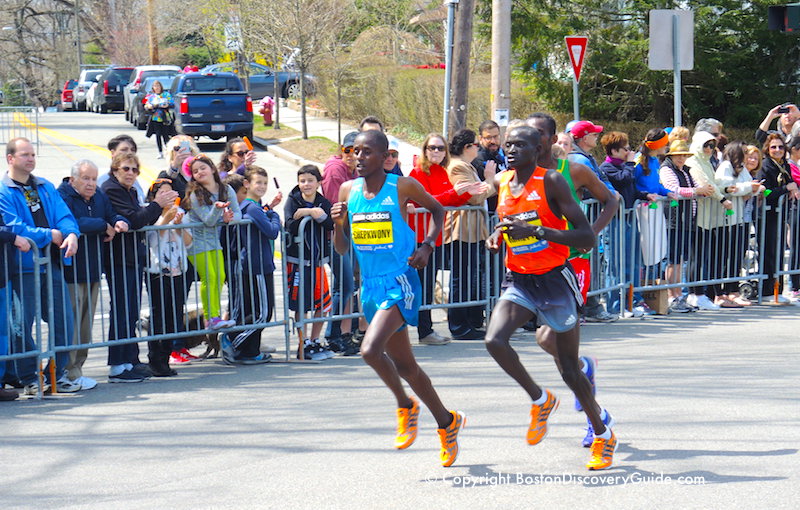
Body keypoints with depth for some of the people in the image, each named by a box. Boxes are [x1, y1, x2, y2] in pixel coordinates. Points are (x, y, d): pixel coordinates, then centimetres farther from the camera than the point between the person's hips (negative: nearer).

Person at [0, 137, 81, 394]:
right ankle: (29, 378, 8)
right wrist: (51, 235, -13)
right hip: (23, 267, -6)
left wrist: (71, 234, -15)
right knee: (22, 325, -2)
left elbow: (64, 215, 8)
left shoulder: (46, 187, 15)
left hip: (53, 264, 6)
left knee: (63, 320, 6)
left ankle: (58, 374, 17)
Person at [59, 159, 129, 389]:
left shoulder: (99, 197, 13)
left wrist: (120, 223, -6)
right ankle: (70, 373, -4)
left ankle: (77, 368, 17)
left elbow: (113, 216, 20)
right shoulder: (62, 197, -11)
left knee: (86, 324, 11)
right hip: (70, 272, -8)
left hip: (93, 271, 8)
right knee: (71, 322, -8)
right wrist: (103, 226, -15)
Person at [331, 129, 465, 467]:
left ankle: (405, 405, 2)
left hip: (399, 282, -6)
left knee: (370, 350, -24)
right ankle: (447, 422, 31)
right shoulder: (348, 191, 6)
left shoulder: (402, 186, -7)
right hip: (370, 285, 6)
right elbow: (342, 249, 10)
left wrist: (428, 245, -4)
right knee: (403, 364, 13)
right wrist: (338, 223, -10)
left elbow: (437, 210, 10)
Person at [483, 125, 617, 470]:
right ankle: (540, 400, 4)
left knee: (569, 367, 2)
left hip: (554, 279, -5)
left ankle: (603, 432, 24)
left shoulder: (552, 182, -13)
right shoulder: (501, 183, 5)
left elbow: (588, 239, -18)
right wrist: (497, 236, 4)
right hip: (518, 281, 5)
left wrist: (536, 231, -27)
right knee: (494, 340, -21)